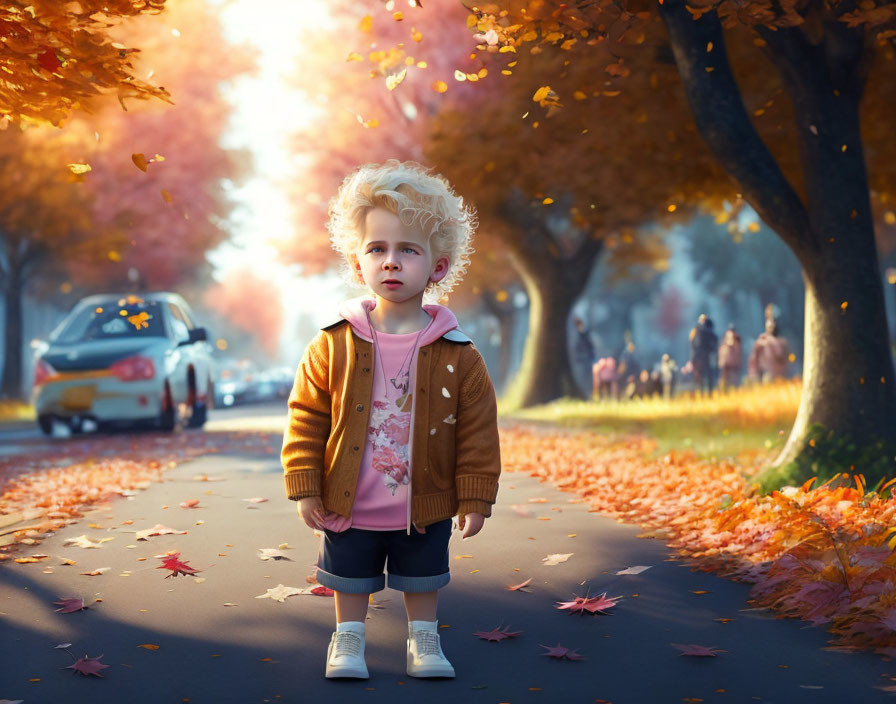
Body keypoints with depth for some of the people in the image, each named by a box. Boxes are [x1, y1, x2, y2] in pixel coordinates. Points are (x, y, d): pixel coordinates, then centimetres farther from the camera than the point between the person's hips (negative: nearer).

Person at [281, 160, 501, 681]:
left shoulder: (458, 355, -11)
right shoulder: (333, 346, -10)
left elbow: (478, 432, -6)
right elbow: (306, 417, -5)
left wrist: (476, 498, -5)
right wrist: (306, 486, -7)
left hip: (425, 508, 0)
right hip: (349, 507, 0)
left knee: (423, 581, 19)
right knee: (351, 579, 17)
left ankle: (424, 639, 40)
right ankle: (349, 638, 38)